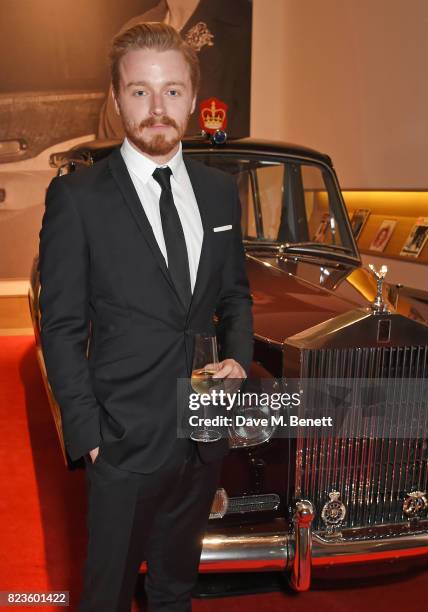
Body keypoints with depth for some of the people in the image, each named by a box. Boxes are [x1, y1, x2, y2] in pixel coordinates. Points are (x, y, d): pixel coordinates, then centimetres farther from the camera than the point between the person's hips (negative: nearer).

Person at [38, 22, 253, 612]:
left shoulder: (221, 191, 4)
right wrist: (87, 434, -12)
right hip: (125, 445, -4)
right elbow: (63, 328, -9)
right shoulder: (77, 197, -10)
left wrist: (238, 358, -5)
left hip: (205, 442, 4)